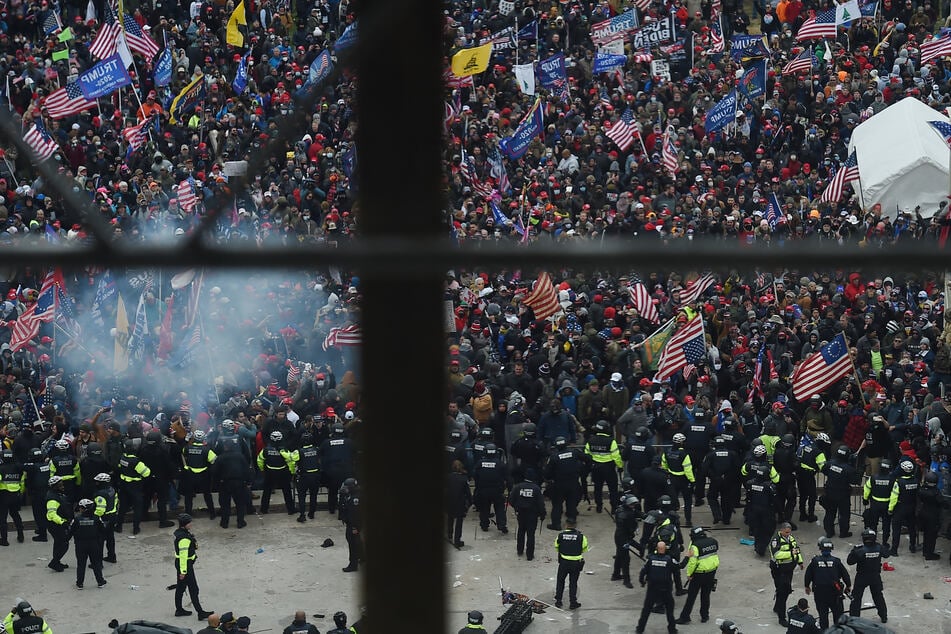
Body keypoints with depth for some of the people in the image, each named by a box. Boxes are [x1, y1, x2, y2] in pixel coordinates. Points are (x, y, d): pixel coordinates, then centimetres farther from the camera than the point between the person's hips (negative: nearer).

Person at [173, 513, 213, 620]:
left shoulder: (178, 533, 5)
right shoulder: (185, 538, -27)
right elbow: (183, 555, -27)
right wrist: (183, 571, -25)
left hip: (179, 562, 10)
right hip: (185, 564, -10)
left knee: (181, 587, 20)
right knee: (193, 589, -4)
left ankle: (179, 609, 31)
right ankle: (200, 613, 0)